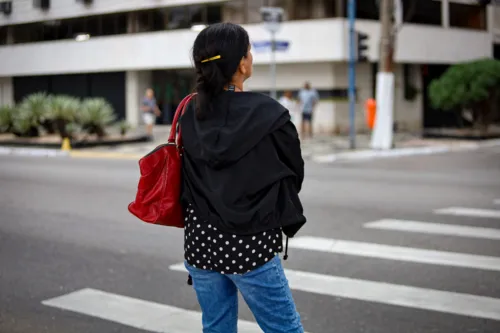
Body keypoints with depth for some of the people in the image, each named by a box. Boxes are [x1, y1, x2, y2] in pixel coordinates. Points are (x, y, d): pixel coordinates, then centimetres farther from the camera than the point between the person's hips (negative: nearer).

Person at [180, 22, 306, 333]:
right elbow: (294, 174, 0)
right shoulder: (269, 114, -14)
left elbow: (191, 175, 11)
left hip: (200, 240, 5)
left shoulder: (190, 115, 0)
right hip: (249, 244, -5)